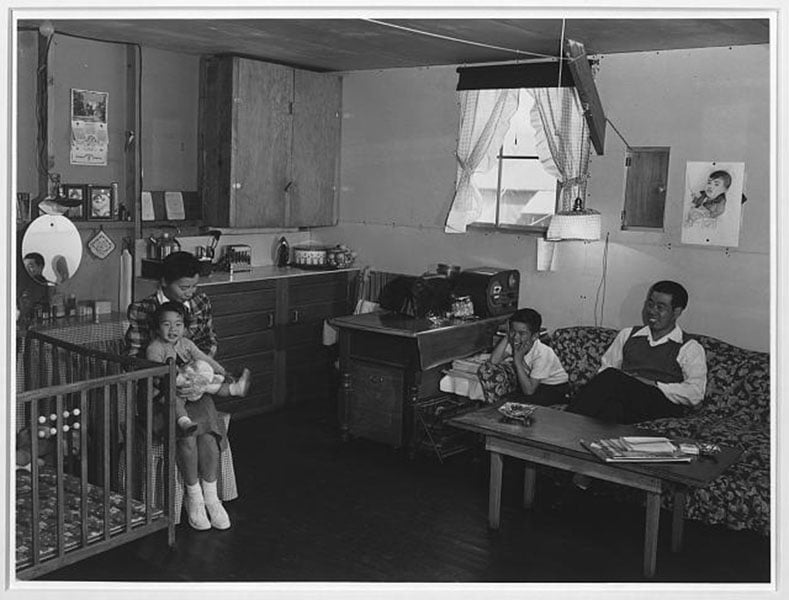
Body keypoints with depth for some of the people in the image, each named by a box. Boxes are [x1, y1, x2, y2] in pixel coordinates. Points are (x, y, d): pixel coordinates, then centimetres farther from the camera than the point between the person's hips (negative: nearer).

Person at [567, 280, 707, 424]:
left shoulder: (690, 348, 10)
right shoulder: (627, 335, 23)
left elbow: (695, 394, -3)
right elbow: (605, 368, 18)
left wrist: (652, 384, -13)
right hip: (622, 397, 4)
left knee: (611, 377, -31)